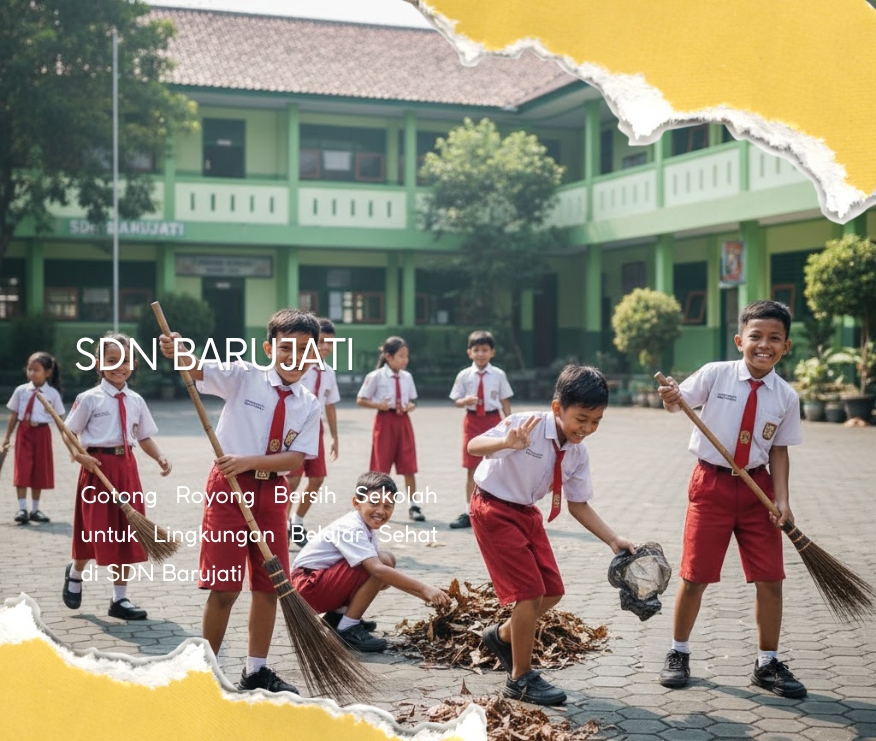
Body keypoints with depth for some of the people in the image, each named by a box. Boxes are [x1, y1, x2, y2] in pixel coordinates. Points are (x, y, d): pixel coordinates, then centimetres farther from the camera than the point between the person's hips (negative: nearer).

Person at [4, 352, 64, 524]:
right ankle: (22, 509, -3)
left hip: (41, 433, 0)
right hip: (23, 432, 0)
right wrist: (7, 437, 6)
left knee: (39, 472, 8)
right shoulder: (21, 390, 0)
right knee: (22, 471, -6)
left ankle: (35, 509, 20)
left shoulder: (52, 394, -3)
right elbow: (14, 415, 6)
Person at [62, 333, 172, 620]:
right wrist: (79, 456, -20)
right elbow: (69, 432, -2)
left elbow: (144, 437, 13)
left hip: (126, 467, 4)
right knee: (97, 529, 1)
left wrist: (160, 457, -4)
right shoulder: (89, 399, -5)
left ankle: (120, 598, 16)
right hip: (99, 467, -4)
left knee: (125, 532, 6)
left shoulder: (135, 401, 8)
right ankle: (75, 573, 34)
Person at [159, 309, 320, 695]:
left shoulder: (308, 405, 0)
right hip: (228, 488, -4)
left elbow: (296, 459, -7)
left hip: (271, 493, 4)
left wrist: (249, 461, -20)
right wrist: (176, 353, -38)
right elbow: (197, 370, -16)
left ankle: (256, 669, 27)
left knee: (268, 586, 10)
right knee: (224, 587, -2)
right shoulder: (243, 376, -6)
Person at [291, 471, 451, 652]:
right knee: (381, 562, -22)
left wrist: (422, 594, -4)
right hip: (309, 588, -10)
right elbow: (378, 570, -35)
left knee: (388, 560, 7)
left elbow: (387, 574, 8)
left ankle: (338, 615, 10)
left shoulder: (366, 527, 7)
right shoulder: (350, 528, -22)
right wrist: (424, 588, -36)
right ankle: (347, 630, -14)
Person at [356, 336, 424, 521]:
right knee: (382, 466, 3)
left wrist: (410, 406, -6)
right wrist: (379, 405, -16)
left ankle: (412, 504, 10)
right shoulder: (376, 377, -6)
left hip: (403, 421, 4)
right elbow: (360, 400, -2)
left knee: (409, 465, 1)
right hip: (385, 421, -3)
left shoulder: (407, 377, 7)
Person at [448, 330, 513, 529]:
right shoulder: (464, 375, -1)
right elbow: (457, 401, 4)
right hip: (472, 421, 1)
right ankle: (468, 512, 15)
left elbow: (505, 401, 2)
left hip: (493, 420, -1)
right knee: (471, 468, 6)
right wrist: (465, 401, -18)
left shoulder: (498, 375, -2)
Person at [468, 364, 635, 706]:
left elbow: (578, 504, 4)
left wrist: (613, 539, -6)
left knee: (552, 591, 9)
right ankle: (520, 679, 4)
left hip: (527, 512, 8)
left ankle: (502, 636, 35)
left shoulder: (578, 454, -4)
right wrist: (507, 442, -56)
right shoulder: (527, 425, -25)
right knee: (531, 591, -11)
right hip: (494, 509, -8)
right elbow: (474, 446, -35)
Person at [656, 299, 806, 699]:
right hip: (712, 482, -2)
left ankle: (767, 663, 22)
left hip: (757, 488, 2)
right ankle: (678, 653, 26)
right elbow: (678, 402, -8)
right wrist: (671, 396, -32)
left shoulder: (785, 396, -3)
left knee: (770, 579, 4)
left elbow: (779, 450, 0)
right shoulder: (715, 375, -10)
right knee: (695, 576, 6)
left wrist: (782, 499, -9)